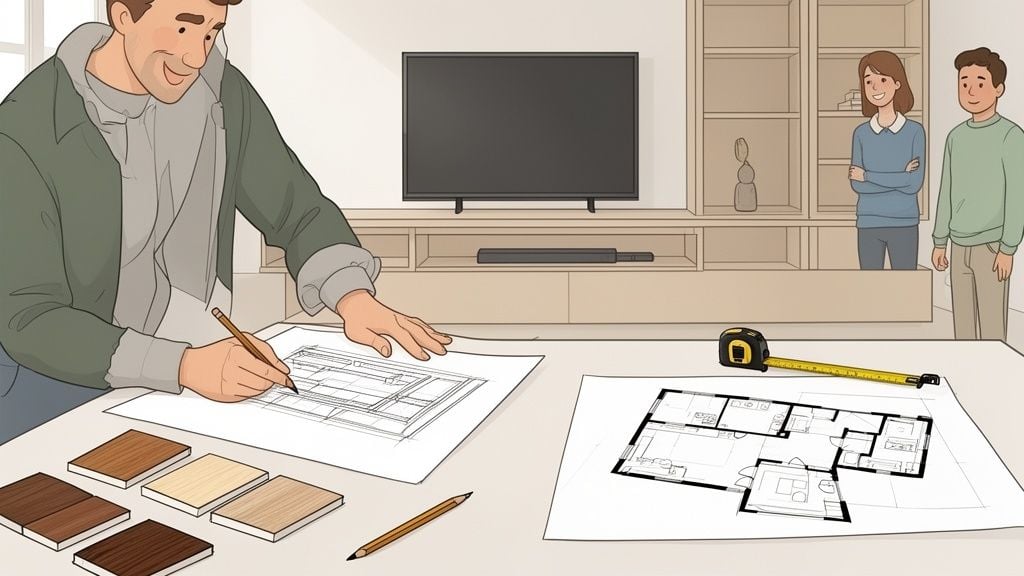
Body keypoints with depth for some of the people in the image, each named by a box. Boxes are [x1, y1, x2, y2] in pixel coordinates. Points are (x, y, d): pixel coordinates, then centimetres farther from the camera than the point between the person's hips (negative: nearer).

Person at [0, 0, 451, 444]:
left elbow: (301, 212, 4)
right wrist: (184, 364, -34)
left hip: (204, 358, 4)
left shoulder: (224, 92, -3)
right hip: (66, 370, -3)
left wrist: (355, 298, -17)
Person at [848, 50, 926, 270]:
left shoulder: (914, 131, -2)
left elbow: (915, 183, -12)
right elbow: (857, 184, -5)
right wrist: (900, 178, -13)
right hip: (869, 224, 2)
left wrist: (867, 175, -10)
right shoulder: (861, 133, 4)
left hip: (903, 225, -2)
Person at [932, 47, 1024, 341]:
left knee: (991, 330, -2)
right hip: (960, 248, 6)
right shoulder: (955, 136, 9)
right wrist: (940, 242, 13)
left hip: (991, 247, -6)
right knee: (962, 327, 10)